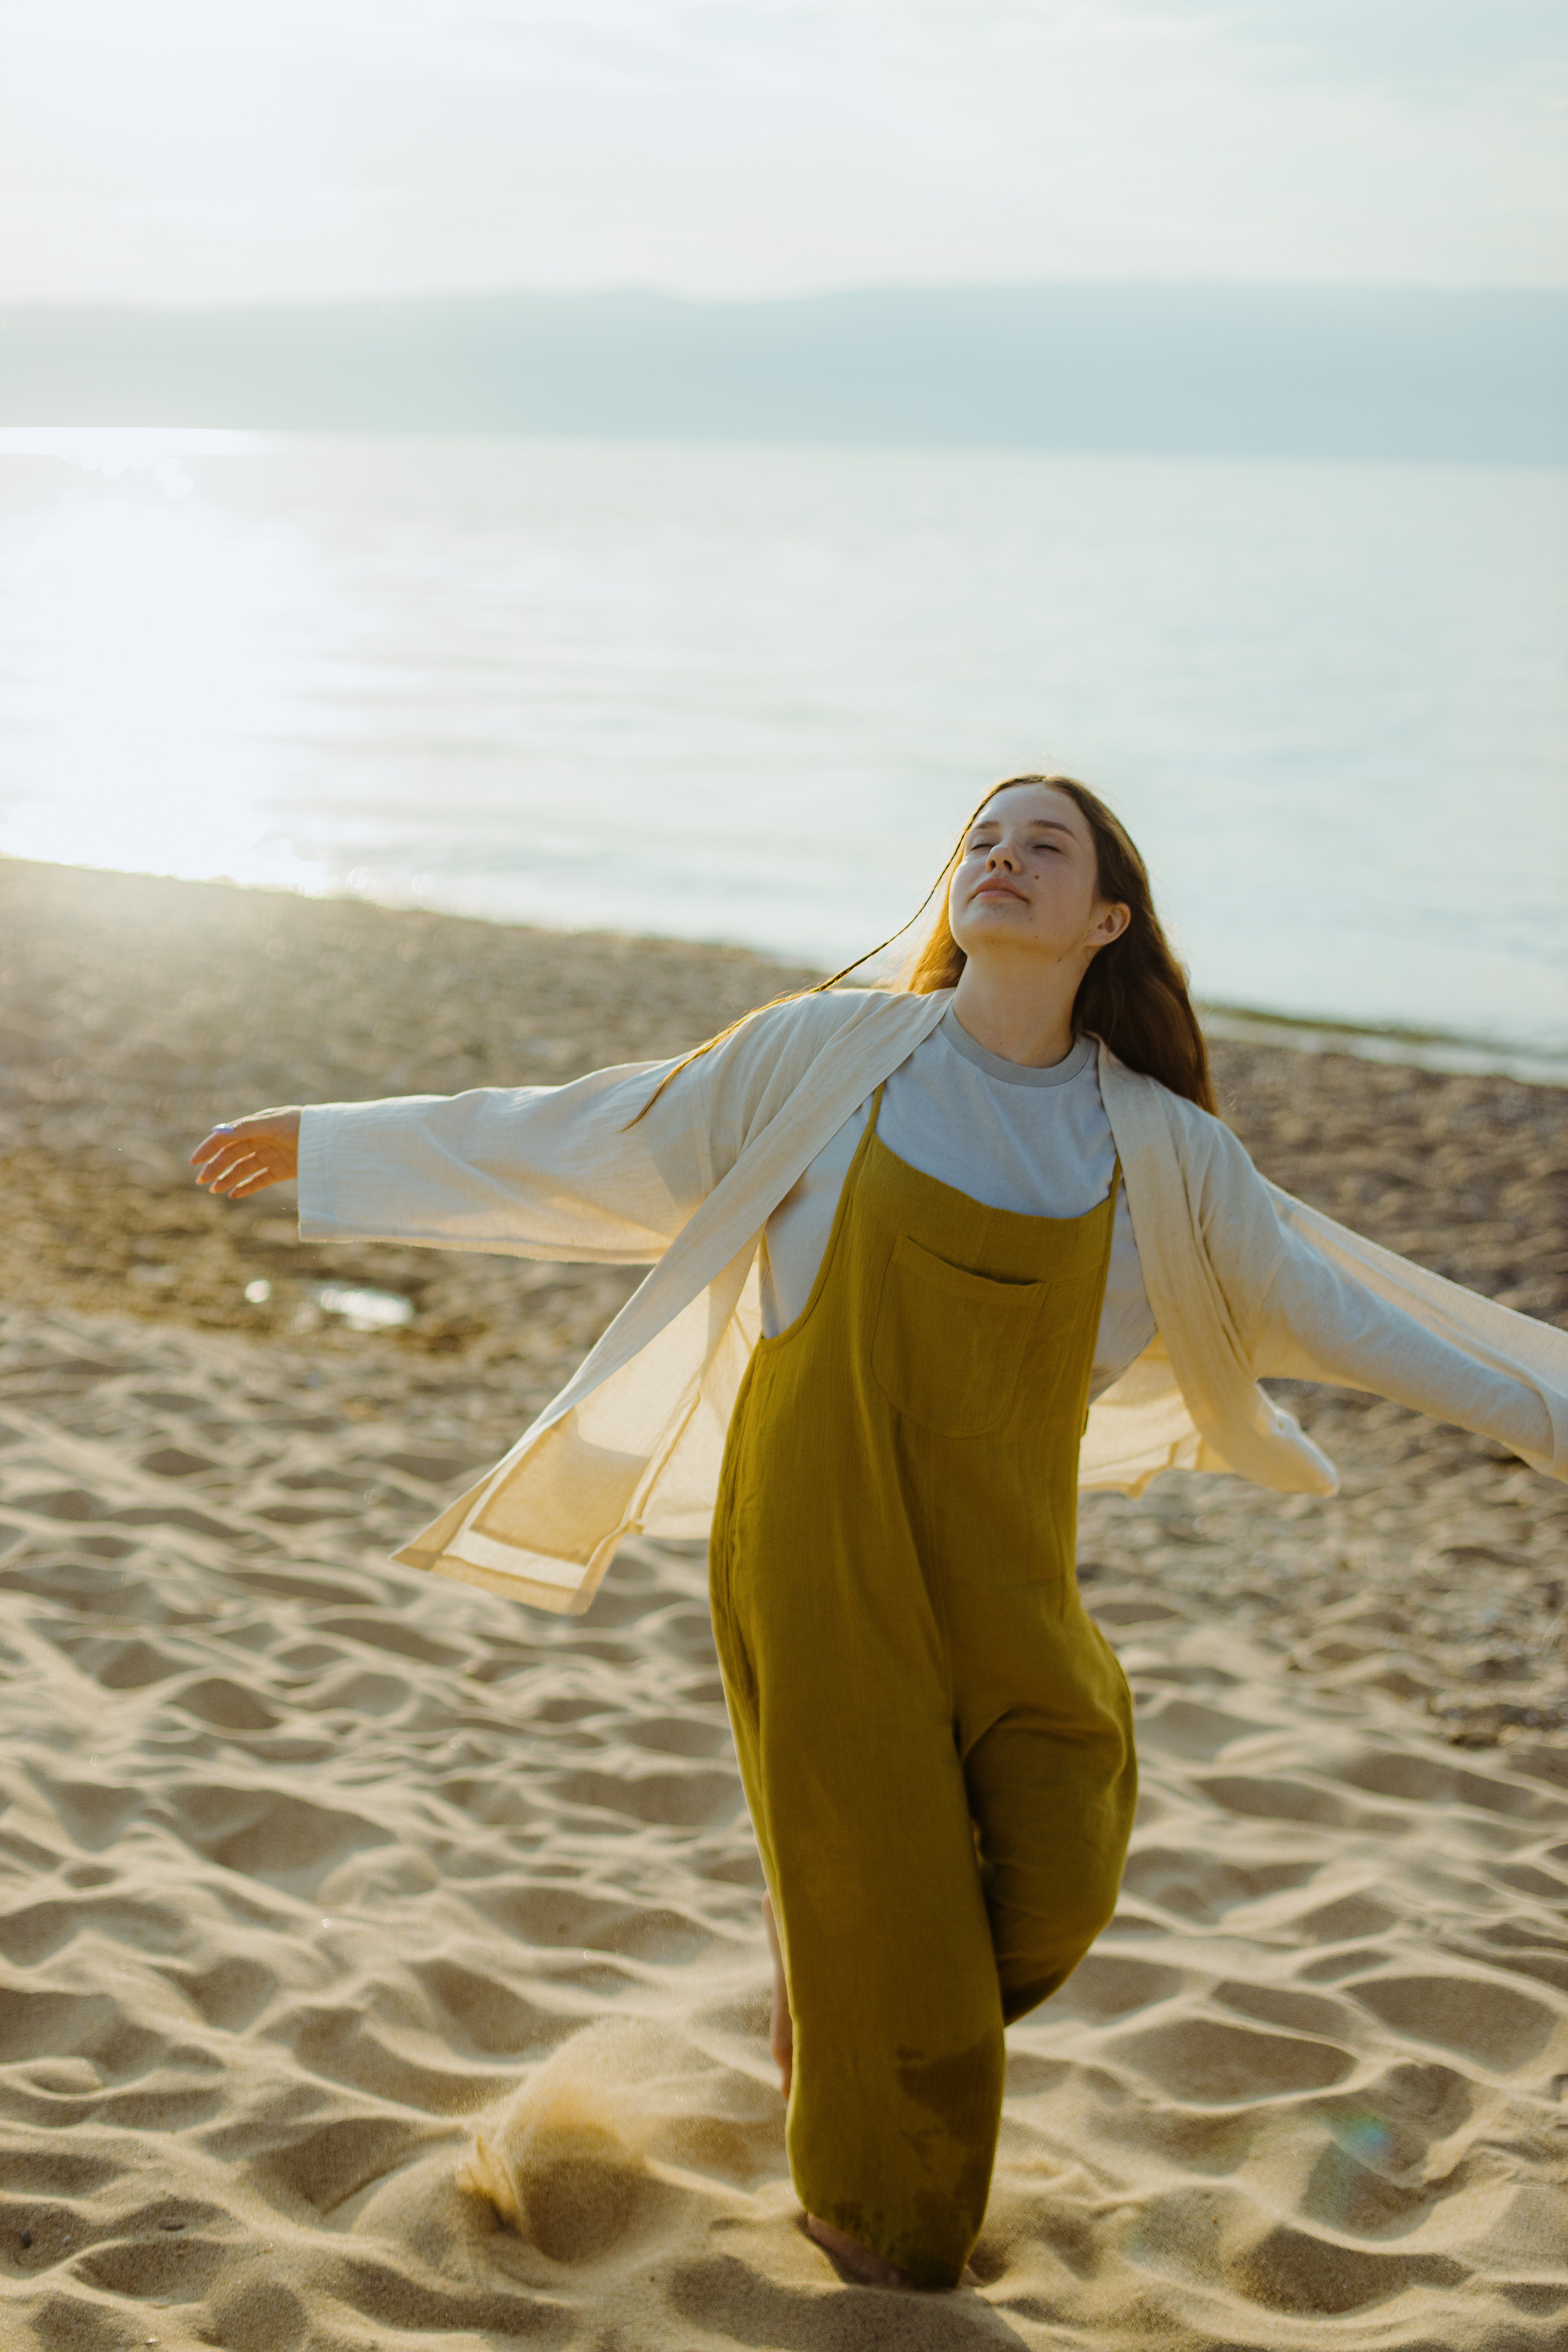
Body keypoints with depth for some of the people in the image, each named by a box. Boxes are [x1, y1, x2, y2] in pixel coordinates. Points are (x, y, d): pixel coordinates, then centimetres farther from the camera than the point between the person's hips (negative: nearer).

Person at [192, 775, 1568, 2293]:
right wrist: (335, 1145, 8)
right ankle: (883, 2240, 32)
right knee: (879, 1922, 4)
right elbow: (588, 1139, 4)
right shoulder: (833, 1058, -4)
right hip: (818, 1546, -2)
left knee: (1051, 1893, -9)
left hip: (1004, 1576, 2)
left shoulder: (1152, 1146, 2)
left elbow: (1333, 1302, 11)